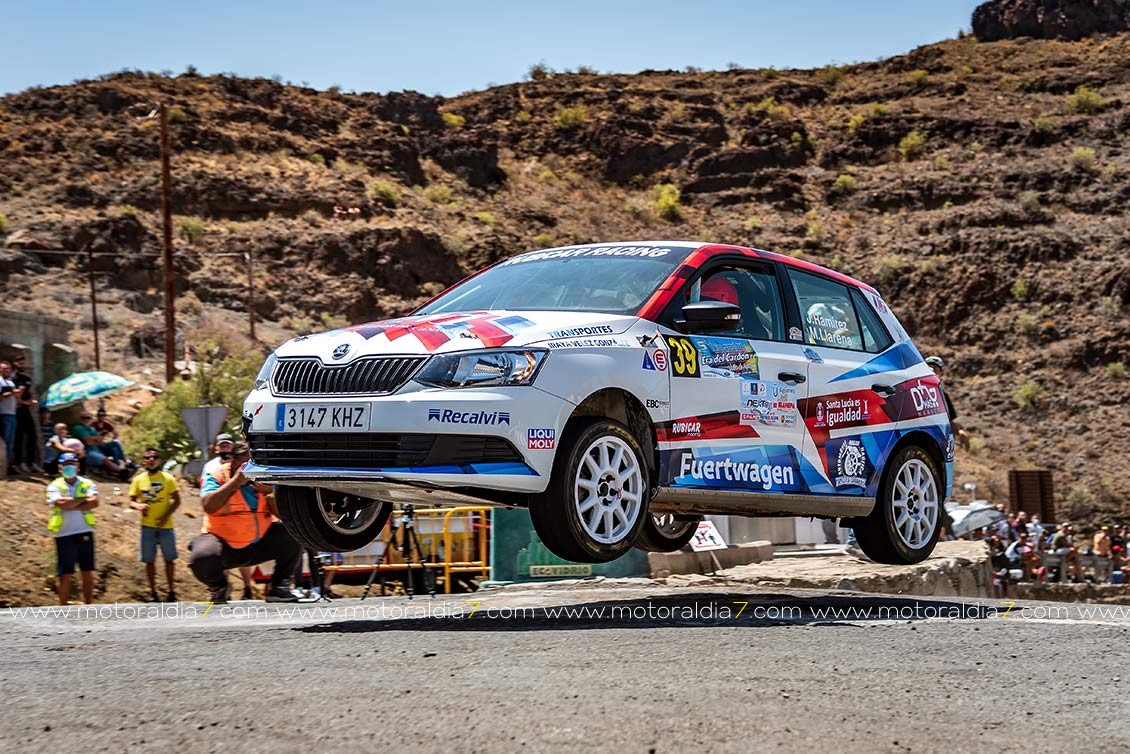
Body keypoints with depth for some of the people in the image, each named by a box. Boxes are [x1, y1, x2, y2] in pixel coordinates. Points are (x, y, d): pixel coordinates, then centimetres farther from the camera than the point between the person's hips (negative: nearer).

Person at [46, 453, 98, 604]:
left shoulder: (87, 484, 8)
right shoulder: (55, 486, 3)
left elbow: (94, 503, -10)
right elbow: (62, 503, -15)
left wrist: (72, 506, -14)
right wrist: (83, 499, -6)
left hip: (85, 533, 2)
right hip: (64, 535, -2)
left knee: (87, 573, 6)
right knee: (65, 575, 0)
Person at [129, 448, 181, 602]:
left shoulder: (167, 478, 0)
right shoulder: (138, 479, 5)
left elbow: (176, 501, 0)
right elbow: (131, 501, 7)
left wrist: (166, 516, -14)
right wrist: (138, 506, -17)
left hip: (165, 526, -1)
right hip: (147, 526, 1)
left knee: (169, 559, 4)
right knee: (149, 560, 4)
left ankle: (171, 590, 16)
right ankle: (153, 592, 13)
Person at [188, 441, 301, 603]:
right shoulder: (217, 477, -7)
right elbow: (209, 507, -25)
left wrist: (270, 494, -21)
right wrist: (235, 482, -24)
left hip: (260, 545, 3)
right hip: (226, 545, -3)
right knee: (202, 558, -34)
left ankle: (279, 588, -1)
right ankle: (219, 587, 3)